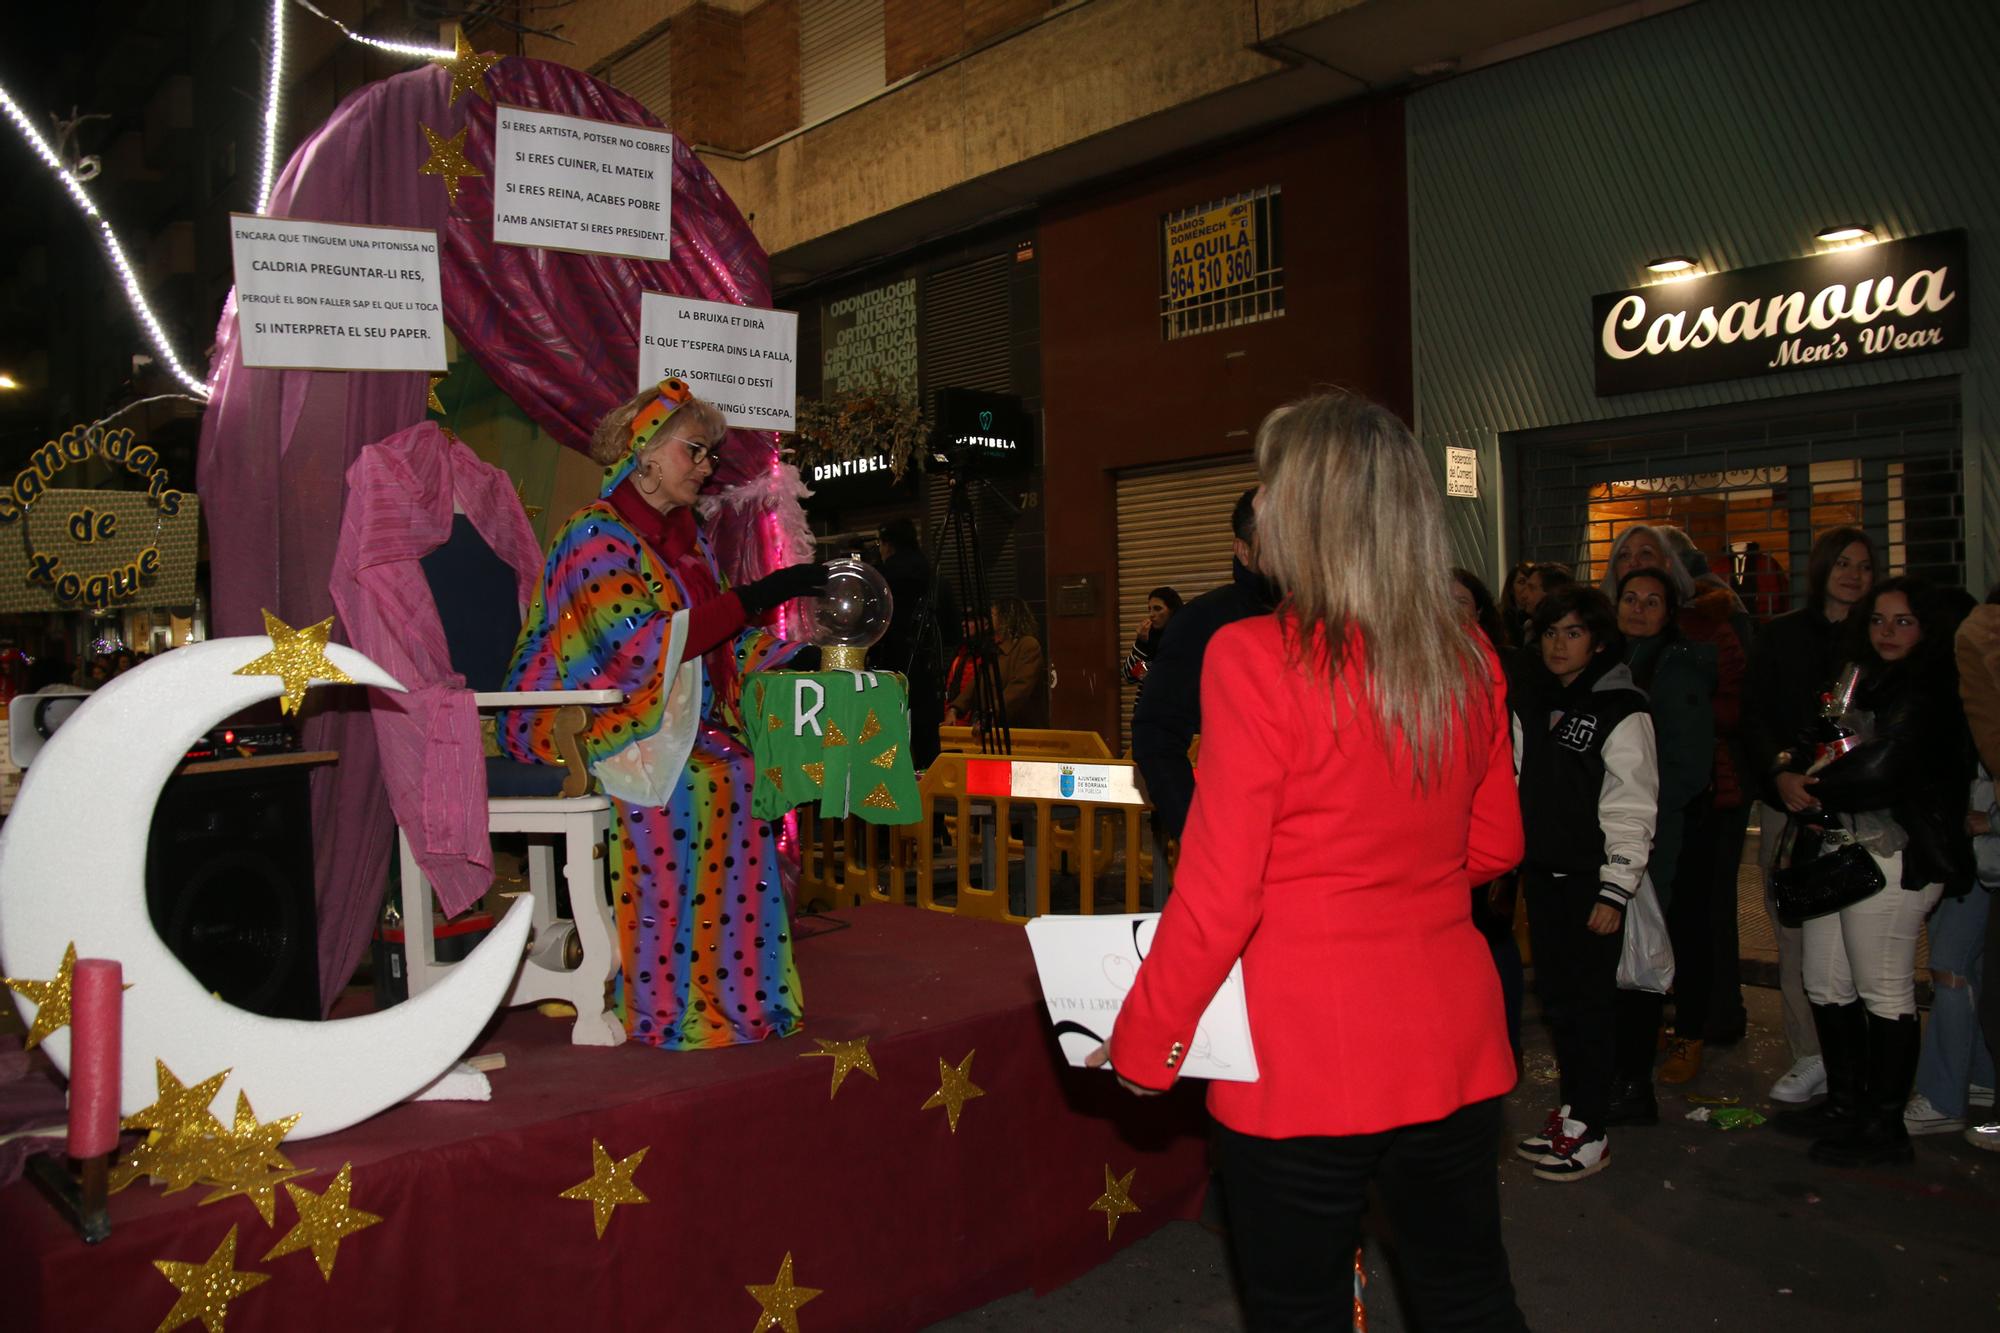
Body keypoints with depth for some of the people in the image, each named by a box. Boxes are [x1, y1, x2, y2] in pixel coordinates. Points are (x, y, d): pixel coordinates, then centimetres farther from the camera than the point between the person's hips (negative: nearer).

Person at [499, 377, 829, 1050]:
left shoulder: (686, 536, 15)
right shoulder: (595, 536, -10)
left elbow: (716, 640, 16)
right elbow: (646, 643, -24)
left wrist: (796, 655, -1)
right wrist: (759, 595, -27)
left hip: (678, 720, 7)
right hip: (594, 725, -7)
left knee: (752, 777, -18)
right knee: (696, 785, -29)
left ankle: (742, 991, -11)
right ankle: (671, 1008, -19)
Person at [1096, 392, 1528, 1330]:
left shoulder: (1254, 658, -18)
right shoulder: (1467, 661, -1)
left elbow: (1218, 894, -17)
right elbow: (1494, 846, 11)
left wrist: (1140, 1043, -4)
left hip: (1303, 1060, -5)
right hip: (1453, 1046, 6)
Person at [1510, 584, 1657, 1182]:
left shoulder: (1621, 710, -10)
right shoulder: (1530, 702, 10)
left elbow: (1633, 807, -12)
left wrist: (1615, 890, -15)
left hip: (1590, 878, -6)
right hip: (1542, 871, 6)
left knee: (1588, 999, 0)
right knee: (1554, 993, 12)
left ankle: (1591, 1132, 10)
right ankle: (1570, 1110, 26)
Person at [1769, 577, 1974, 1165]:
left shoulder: (1928, 695, -8)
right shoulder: (1859, 681, 16)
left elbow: (1879, 769, -18)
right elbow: (1807, 744, 14)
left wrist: (1811, 786, -4)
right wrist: (1788, 772, -8)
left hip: (1890, 858, -8)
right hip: (1832, 851, 8)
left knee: (1884, 993, -1)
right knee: (1826, 985, 13)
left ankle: (1884, 1125, 9)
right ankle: (1843, 1104, 27)